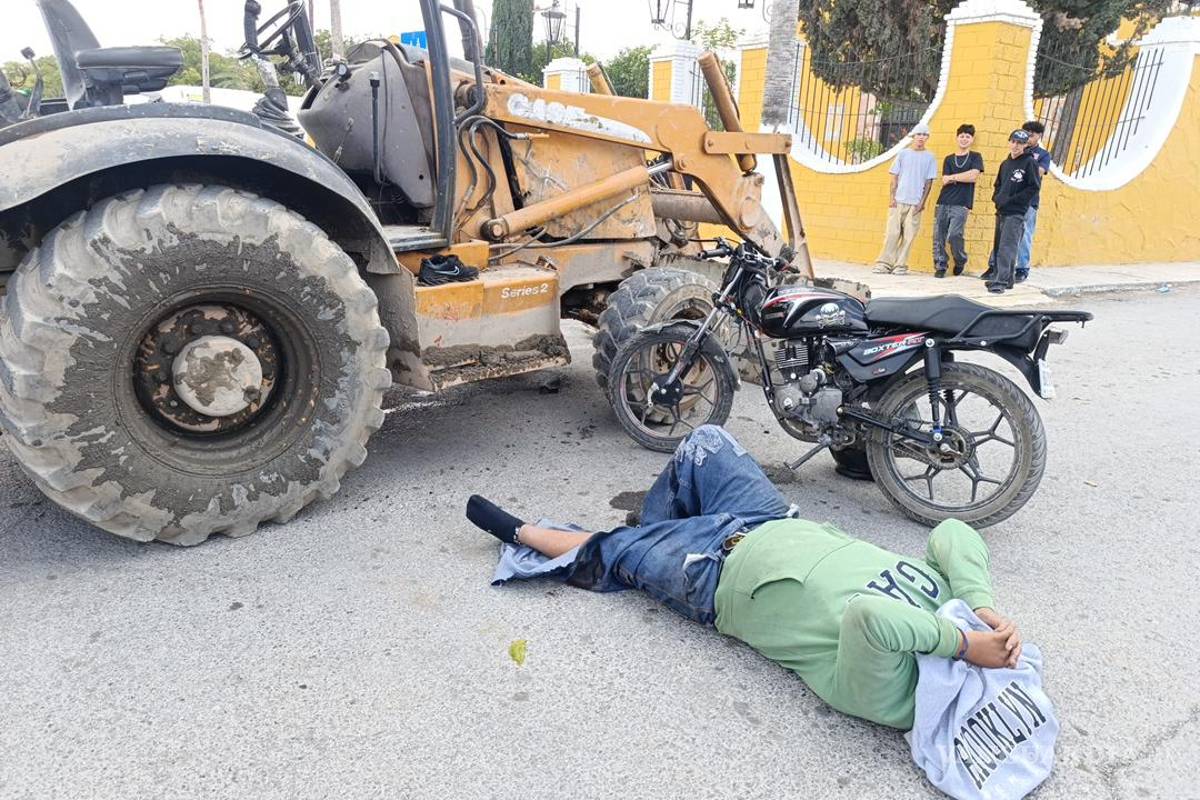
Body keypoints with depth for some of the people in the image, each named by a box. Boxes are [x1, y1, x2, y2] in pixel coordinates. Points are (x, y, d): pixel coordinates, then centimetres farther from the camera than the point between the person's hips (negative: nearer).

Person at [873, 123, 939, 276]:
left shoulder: (929, 157, 8)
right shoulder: (903, 154, 9)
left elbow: (929, 182, 6)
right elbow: (895, 177, 7)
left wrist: (922, 202, -2)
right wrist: (891, 197, -3)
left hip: (916, 203, 0)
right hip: (898, 200, 0)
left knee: (909, 234, -4)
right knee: (892, 232, -5)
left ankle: (900, 265, 0)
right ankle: (884, 263, -3)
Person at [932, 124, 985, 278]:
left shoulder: (975, 157, 11)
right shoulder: (949, 159, 17)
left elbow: (974, 176, -6)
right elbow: (944, 181, 5)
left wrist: (953, 177, -2)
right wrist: (963, 177, -5)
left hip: (961, 204, -3)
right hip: (943, 202, 3)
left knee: (954, 235, -17)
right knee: (938, 236, -4)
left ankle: (961, 261, 8)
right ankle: (940, 266, 5)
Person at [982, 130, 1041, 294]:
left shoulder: (1029, 162, -4)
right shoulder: (1005, 164, 17)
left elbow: (1034, 187, -9)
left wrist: (1012, 200, -13)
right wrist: (996, 198, 6)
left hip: (1016, 213, -7)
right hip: (1001, 211, 7)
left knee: (1007, 248, -13)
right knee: (997, 246, 10)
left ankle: (1002, 281, -16)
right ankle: (995, 274, 20)